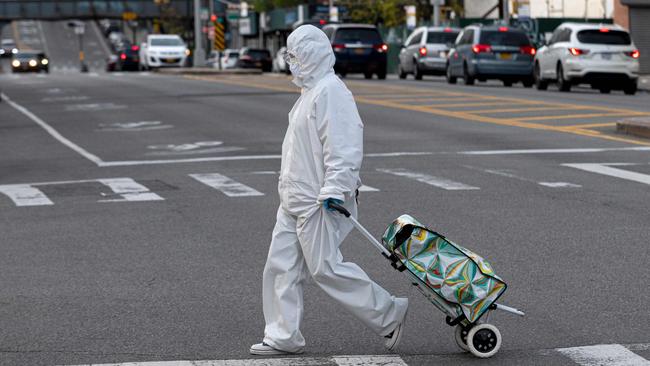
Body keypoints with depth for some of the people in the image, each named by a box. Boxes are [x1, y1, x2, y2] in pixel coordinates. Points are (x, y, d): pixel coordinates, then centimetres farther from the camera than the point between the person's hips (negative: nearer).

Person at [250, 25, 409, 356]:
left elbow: (344, 147, -24)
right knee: (281, 266, 9)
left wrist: (334, 190, -28)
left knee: (327, 268, -6)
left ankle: (389, 315, 6)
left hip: (317, 203, -10)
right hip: (294, 201, 10)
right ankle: (282, 337, 15)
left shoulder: (330, 91, -18)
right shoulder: (311, 90, 15)